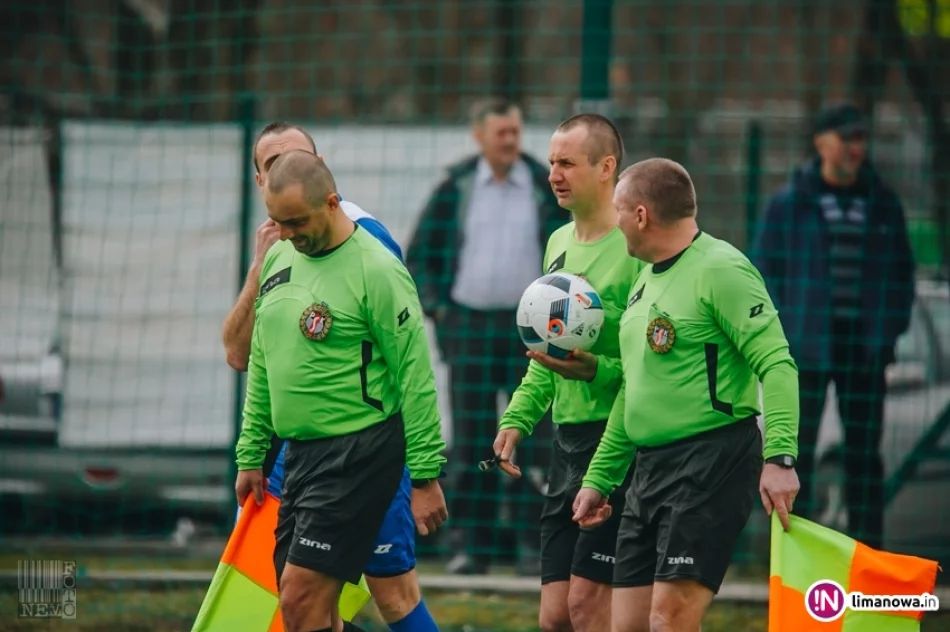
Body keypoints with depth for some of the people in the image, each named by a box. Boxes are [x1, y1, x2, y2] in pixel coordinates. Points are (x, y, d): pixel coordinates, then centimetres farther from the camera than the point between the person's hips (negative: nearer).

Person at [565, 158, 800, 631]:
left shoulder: (719, 269, -10)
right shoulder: (646, 279, 19)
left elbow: (776, 364, -18)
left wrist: (780, 457, -28)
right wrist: (599, 479, 26)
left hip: (712, 463, -9)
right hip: (650, 467, 9)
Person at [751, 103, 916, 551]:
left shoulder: (883, 204, 8)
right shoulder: (788, 204, 0)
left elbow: (902, 274, 14)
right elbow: (764, 268, 2)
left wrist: (891, 330, 3)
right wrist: (777, 335, -5)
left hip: (865, 348, 2)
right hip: (806, 348, -2)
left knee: (864, 450, 3)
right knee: (797, 450, -1)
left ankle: (868, 556, 7)